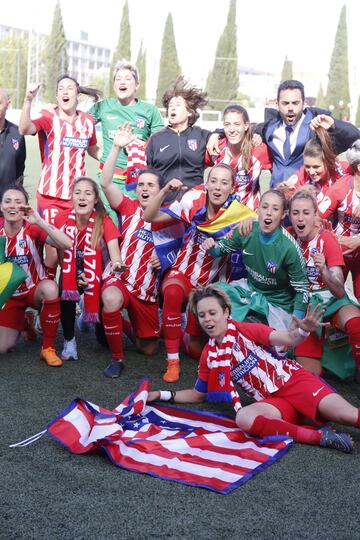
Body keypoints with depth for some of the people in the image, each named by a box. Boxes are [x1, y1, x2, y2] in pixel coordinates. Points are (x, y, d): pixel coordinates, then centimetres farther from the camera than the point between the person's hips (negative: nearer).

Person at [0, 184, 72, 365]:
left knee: (50, 288, -39)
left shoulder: (33, 229, -17)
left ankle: (48, 348, -21)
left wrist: (39, 221, -38)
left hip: (35, 289, -2)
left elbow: (66, 244, -34)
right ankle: (22, 321, 25)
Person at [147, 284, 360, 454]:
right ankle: (320, 436, -35)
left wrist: (303, 331, -38)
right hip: (272, 401, 3)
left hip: (293, 379, -3)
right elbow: (197, 395, 24)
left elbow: (287, 339, -15)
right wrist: (163, 395, 18)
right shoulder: (209, 356, 11)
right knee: (243, 418, -33)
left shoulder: (247, 330, -3)